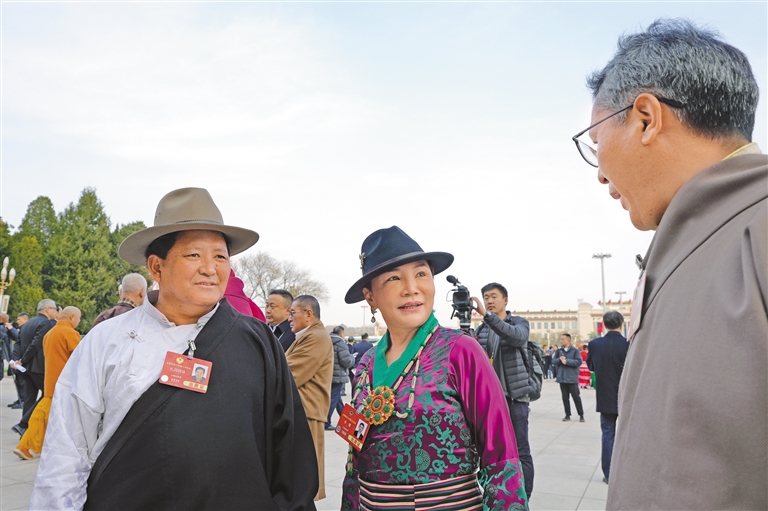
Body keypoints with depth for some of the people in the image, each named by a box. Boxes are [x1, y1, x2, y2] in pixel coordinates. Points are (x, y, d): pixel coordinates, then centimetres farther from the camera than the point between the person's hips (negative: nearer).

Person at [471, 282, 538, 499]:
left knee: (520, 452, 1)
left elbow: (516, 336, -24)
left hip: (514, 397, -4)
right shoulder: (480, 330, 11)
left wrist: (486, 314, -34)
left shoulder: (520, 323, 0)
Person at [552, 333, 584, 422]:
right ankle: (567, 415, 17)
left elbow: (579, 362, -13)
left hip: (572, 378, -4)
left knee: (576, 397, 1)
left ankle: (581, 415, 13)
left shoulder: (575, 350, -4)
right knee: (565, 397, 8)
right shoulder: (559, 350, 8)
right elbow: (553, 361, 5)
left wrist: (567, 361, -18)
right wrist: (560, 359, -15)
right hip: (562, 378, 4)